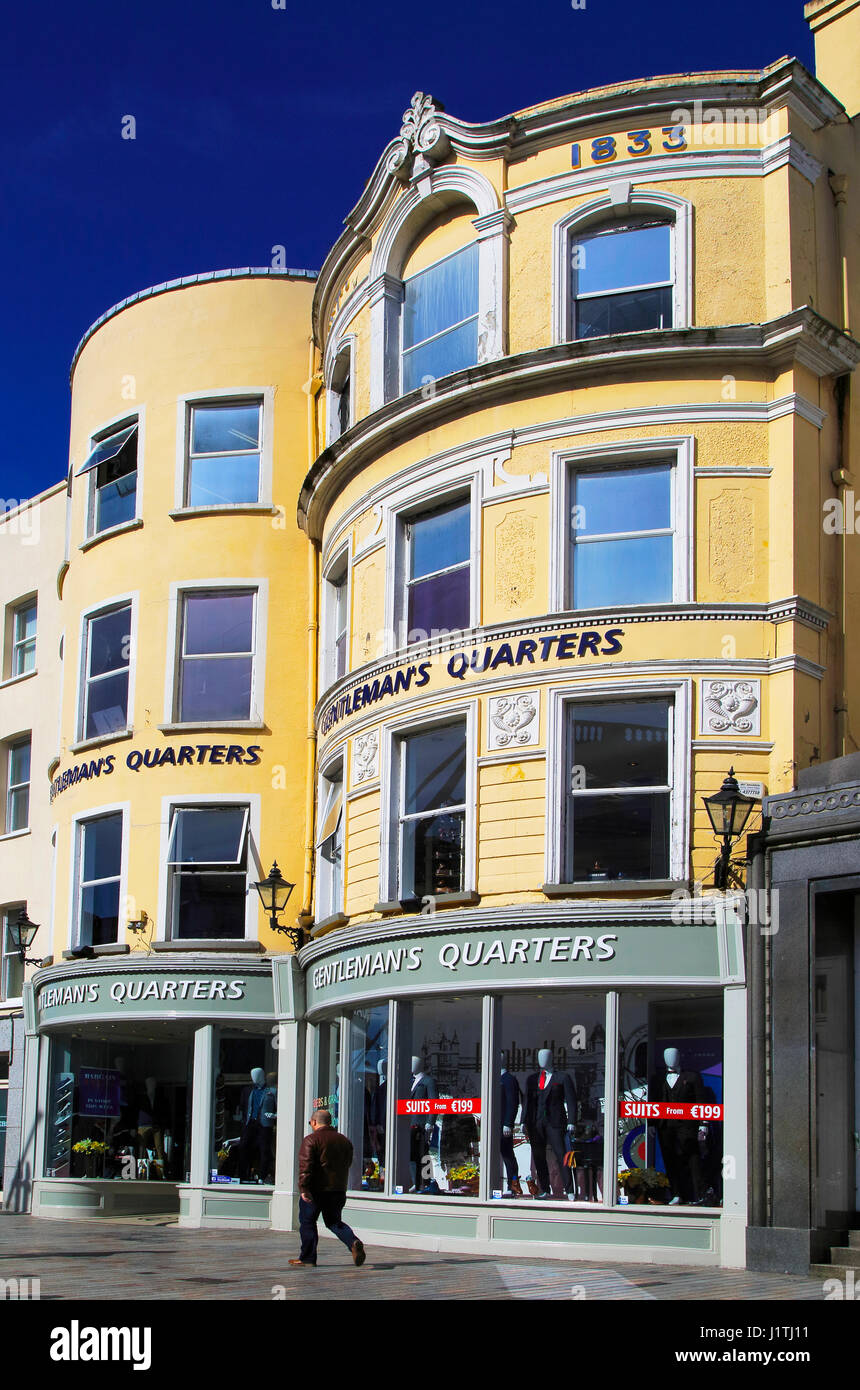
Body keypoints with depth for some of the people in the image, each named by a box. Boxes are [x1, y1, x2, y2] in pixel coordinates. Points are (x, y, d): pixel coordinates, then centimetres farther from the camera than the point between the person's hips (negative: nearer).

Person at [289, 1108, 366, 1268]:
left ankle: (307, 1258, 9)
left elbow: (305, 1166, -19)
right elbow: (347, 1164, 20)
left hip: (316, 1189, -6)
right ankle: (353, 1242, -10)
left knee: (307, 1222, 7)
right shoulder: (344, 1140, 11)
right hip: (338, 1190, 6)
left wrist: (304, 1188, -21)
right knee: (334, 1222, 15)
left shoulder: (311, 1140, -10)